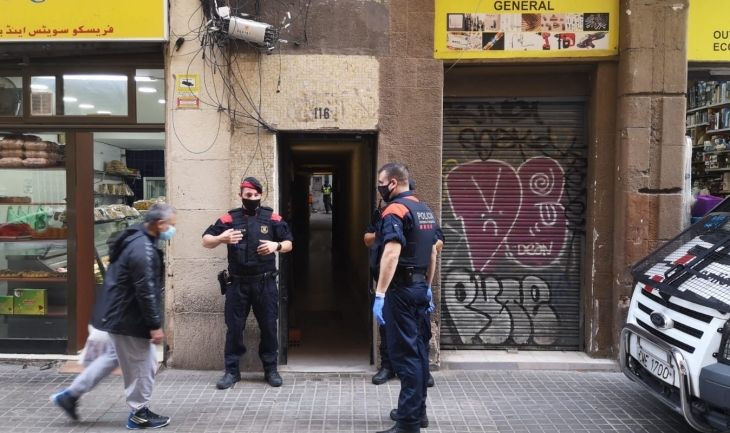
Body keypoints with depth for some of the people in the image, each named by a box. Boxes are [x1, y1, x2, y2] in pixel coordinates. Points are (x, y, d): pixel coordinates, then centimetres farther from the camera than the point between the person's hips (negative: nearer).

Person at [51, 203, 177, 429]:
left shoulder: (135, 239, 8)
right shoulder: (143, 249, -25)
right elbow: (145, 291, -26)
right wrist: (155, 325, -20)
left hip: (119, 312, 10)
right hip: (127, 317, -10)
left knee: (114, 356, 25)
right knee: (142, 364, 4)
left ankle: (71, 394, 31)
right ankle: (139, 414, 19)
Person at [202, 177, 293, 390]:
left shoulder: (272, 218, 2)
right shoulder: (229, 218, 1)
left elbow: (289, 244, 7)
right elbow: (206, 241, 0)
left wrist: (276, 245, -15)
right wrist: (221, 238, -21)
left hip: (265, 283, 0)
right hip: (238, 283, 0)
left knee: (269, 326, 7)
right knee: (234, 327, 5)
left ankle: (271, 369, 22)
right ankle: (232, 370, 19)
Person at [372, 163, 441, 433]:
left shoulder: (395, 210, -15)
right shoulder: (426, 211, 14)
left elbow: (391, 253, -27)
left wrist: (380, 295, -30)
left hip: (401, 289, -9)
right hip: (419, 286, 9)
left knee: (404, 353, -5)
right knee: (418, 349, 16)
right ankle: (417, 411, 28)